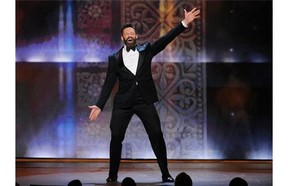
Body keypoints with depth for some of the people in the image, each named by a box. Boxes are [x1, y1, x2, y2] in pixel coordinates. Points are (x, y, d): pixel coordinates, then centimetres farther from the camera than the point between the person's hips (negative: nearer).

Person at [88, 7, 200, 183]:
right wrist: (99, 105, -5)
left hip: (144, 101, 0)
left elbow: (165, 39, -4)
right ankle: (113, 175, 11)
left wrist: (184, 23, -15)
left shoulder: (145, 50, 6)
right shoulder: (115, 58, 5)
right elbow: (109, 84, 3)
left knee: (157, 135, -3)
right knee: (116, 138, -2)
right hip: (123, 103, 0)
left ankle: (165, 173, 6)